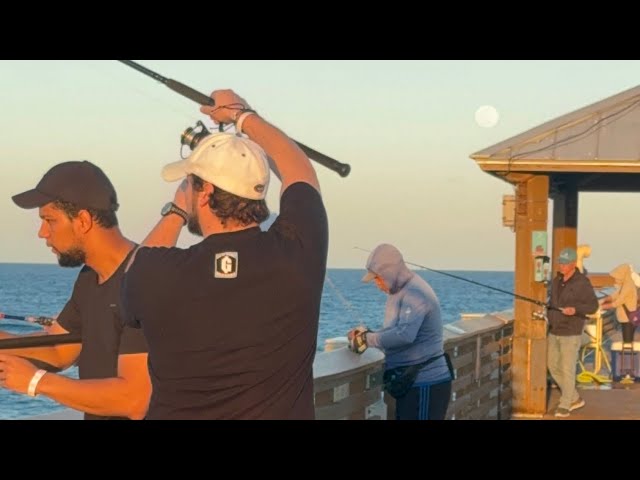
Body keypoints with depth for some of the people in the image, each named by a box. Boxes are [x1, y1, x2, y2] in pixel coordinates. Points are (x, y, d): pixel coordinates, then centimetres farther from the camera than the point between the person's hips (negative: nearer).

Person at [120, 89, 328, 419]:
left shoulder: (158, 277, -22)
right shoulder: (297, 253, -17)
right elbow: (299, 170, 4)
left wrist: (176, 211, 15)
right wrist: (242, 115, 17)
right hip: (284, 410, 1)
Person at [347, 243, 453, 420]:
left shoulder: (415, 293, -18)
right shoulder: (401, 291, 13)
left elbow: (404, 334, -31)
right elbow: (394, 332, 15)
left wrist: (368, 339, -20)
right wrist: (366, 334, -1)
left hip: (426, 385, -10)